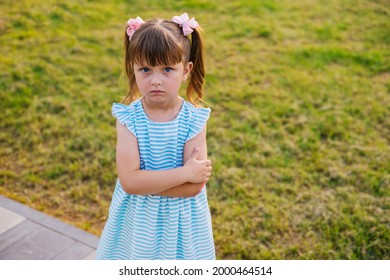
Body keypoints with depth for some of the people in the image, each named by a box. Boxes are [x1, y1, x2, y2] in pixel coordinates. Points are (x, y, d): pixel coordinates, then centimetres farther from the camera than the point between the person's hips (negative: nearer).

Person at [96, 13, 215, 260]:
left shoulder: (194, 121, -16)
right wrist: (184, 173, -26)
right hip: (138, 220, 1)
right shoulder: (128, 119, -15)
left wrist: (145, 181, -23)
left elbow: (194, 186, -21)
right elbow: (129, 181, -24)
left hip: (180, 220, 0)